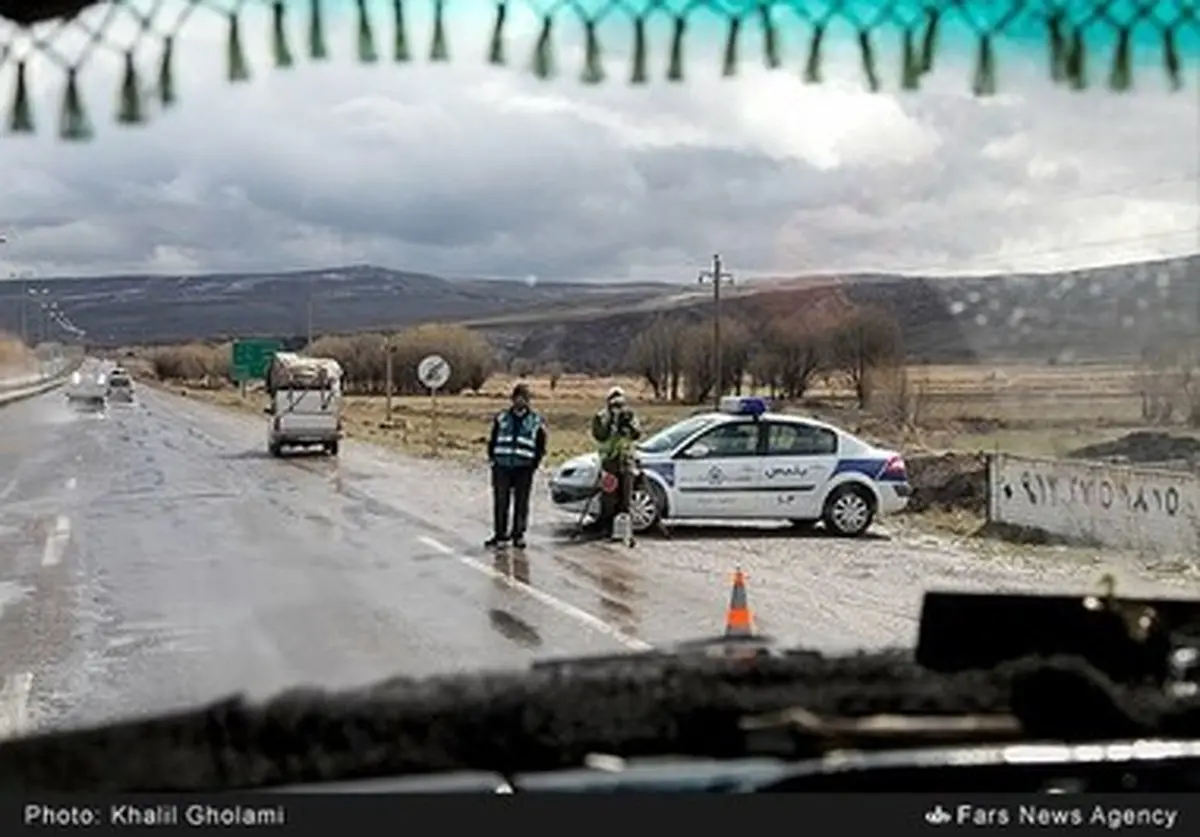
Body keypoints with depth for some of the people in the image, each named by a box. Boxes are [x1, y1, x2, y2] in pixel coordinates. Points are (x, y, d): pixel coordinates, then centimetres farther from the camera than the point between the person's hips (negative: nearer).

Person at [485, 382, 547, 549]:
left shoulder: (536, 421, 6)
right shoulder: (501, 418, 10)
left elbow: (540, 447, 8)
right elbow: (492, 441, 14)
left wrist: (534, 464, -2)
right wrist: (493, 459, 5)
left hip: (523, 468, -1)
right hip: (502, 467, 1)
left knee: (521, 503, 2)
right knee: (500, 502, 1)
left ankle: (518, 534, 12)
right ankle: (500, 534, 11)